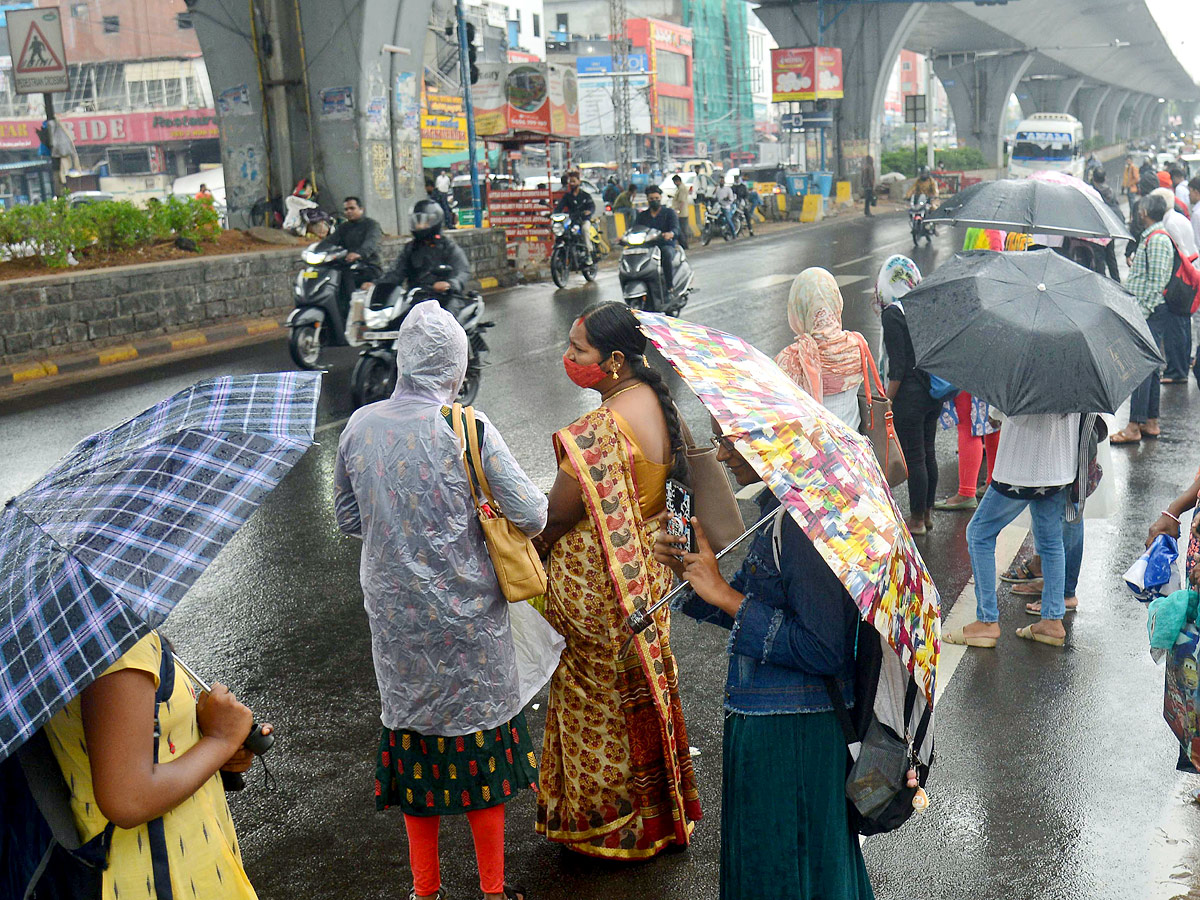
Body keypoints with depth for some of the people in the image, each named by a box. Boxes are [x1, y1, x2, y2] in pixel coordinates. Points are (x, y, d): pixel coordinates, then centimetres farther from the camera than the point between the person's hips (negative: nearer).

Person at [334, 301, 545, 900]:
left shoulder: (359, 426, -3)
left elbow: (348, 518, 8)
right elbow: (530, 514, -15)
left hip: (394, 614, 3)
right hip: (465, 614, -3)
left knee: (412, 726, 16)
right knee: (480, 738, 11)